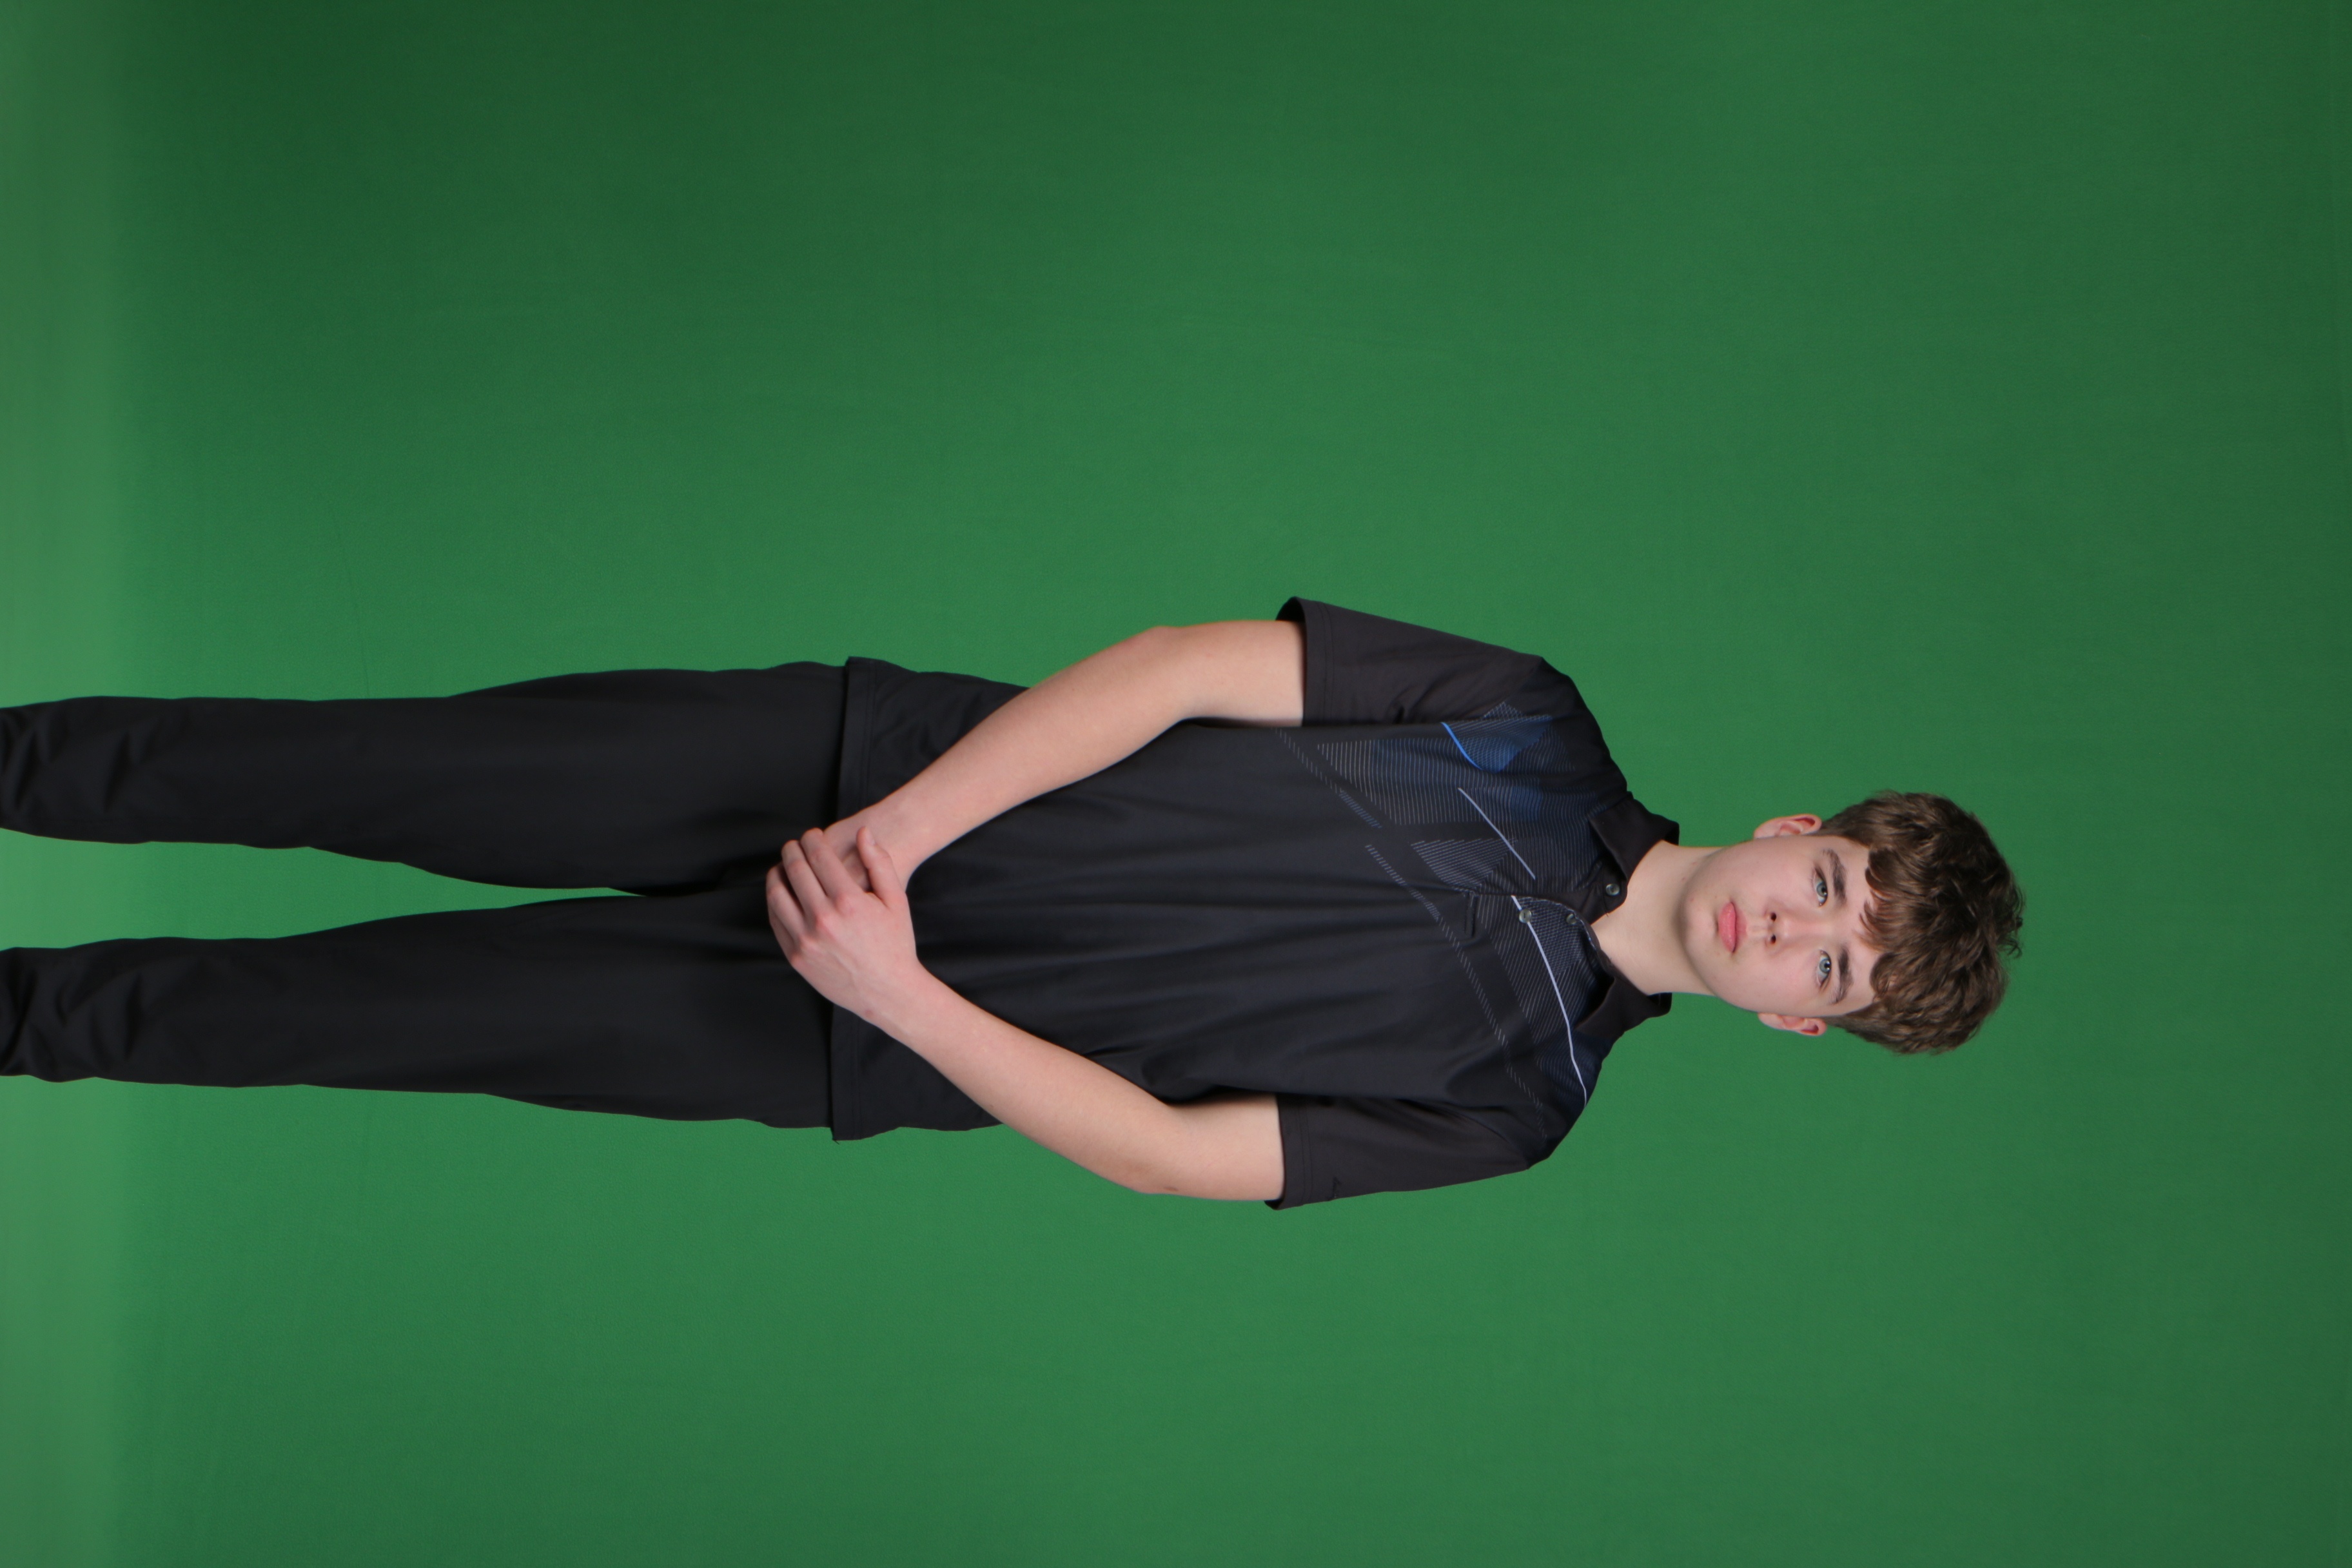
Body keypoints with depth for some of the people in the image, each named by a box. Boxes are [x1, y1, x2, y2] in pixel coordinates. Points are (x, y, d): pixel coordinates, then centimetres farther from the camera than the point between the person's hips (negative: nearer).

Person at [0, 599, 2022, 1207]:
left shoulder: (1513, 1097, -5)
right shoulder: (1541, 727, -3)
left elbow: (1157, 1152, -11)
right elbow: (1185, 667, -8)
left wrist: (904, 999, -22)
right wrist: (901, 823, -19)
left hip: (869, 1048, -1)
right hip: (885, 763, 1)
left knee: (434, 1005, -6)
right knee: (427, 776, -6)